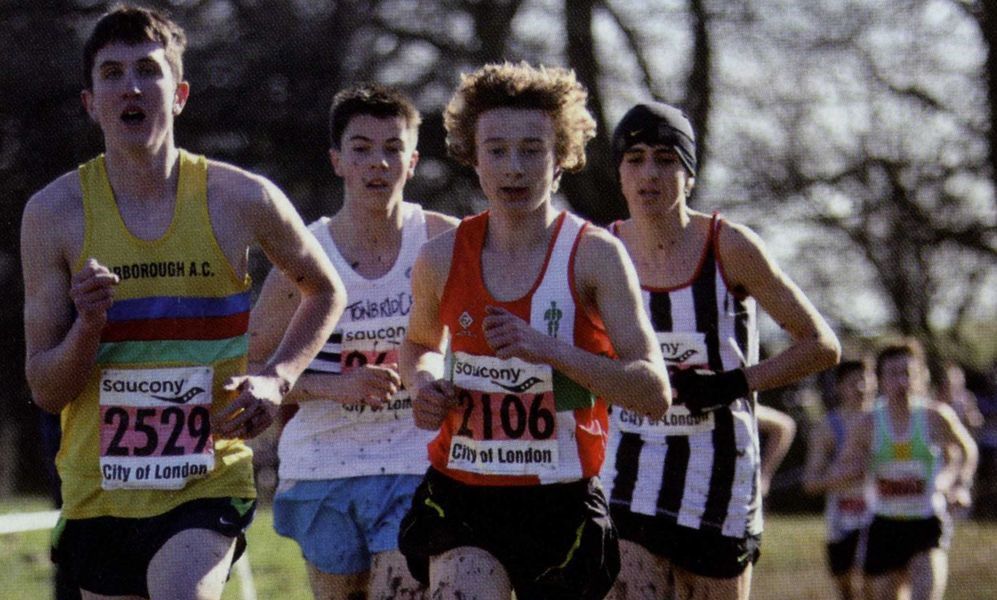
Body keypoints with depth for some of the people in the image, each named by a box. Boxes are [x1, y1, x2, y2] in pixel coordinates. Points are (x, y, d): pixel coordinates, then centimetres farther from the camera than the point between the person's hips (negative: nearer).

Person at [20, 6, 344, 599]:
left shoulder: (242, 200, -3)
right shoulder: (54, 212, -3)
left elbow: (326, 291, 17)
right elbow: (46, 390, -2)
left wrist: (276, 380, 2)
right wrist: (88, 326, -21)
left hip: (208, 479, -2)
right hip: (99, 485, 2)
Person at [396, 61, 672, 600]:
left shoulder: (595, 256, -7)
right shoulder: (441, 259, 2)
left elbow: (654, 393, -14)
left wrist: (548, 348, -25)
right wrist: (424, 384, 1)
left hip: (562, 501, -1)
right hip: (460, 495, 1)